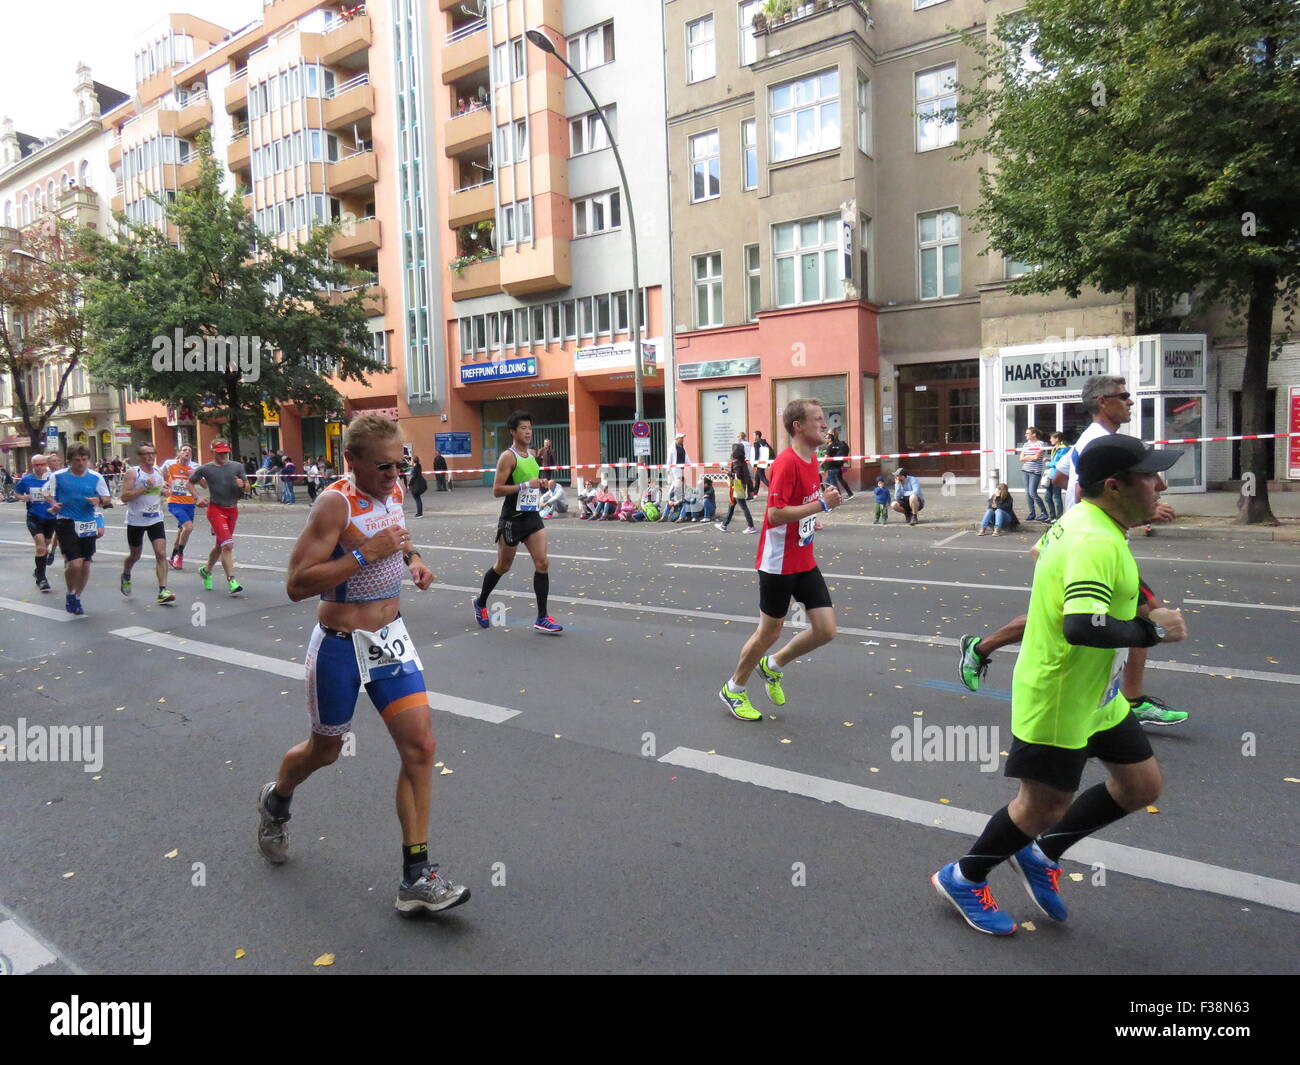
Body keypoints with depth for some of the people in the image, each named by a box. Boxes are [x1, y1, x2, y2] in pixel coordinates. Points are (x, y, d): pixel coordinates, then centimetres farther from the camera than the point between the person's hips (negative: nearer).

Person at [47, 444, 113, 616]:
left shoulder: (96, 477, 4)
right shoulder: (57, 476, -1)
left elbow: (108, 499, 8)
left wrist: (99, 501, -15)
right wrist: (53, 506, -14)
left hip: (88, 525, 3)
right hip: (67, 523, -3)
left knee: (86, 565, 9)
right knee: (74, 564, -15)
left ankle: (77, 598, 30)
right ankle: (70, 594, 13)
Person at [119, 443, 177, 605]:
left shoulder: (159, 472, 6)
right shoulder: (132, 473, -10)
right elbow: (124, 497, -17)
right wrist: (145, 487, -24)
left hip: (156, 519, 3)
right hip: (136, 520, -3)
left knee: (161, 554, -10)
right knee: (135, 555, 15)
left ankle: (162, 592, -12)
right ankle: (126, 576, 48)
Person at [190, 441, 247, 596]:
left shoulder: (237, 467, 4)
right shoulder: (205, 469, -4)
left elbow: (245, 489, 7)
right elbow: (191, 481, 11)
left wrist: (241, 485, -14)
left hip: (233, 510, 5)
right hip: (216, 509, -4)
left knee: (220, 545, 16)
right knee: (227, 545, -17)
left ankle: (206, 571, 39)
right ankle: (231, 581, -16)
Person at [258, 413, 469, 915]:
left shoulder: (393, 493, 2)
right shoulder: (335, 503, -20)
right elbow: (297, 585, -25)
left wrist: (413, 560, 5)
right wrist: (365, 554, -29)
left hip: (391, 639, 6)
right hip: (341, 647, -5)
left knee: (420, 747, -4)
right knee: (325, 750, 16)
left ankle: (417, 877, 5)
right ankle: (275, 801, 52)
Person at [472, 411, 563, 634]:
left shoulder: (531, 455, 11)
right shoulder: (508, 456, -12)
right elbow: (497, 491, -18)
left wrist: (543, 484, 4)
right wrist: (526, 485, -24)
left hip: (532, 516, 6)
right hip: (512, 519, -6)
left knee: (542, 563, -5)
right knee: (503, 566, 9)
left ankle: (542, 618, -2)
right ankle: (481, 603, 34)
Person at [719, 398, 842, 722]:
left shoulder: (812, 459, 8)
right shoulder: (786, 462, -20)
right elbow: (775, 513, -26)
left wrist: (826, 498, 4)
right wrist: (822, 504, -25)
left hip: (804, 560, 8)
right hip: (779, 563, -8)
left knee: (826, 629, 3)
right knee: (770, 631, 5)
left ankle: (773, 666, 27)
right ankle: (733, 689, 27)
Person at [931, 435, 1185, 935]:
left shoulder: (1083, 520, 3)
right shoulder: (1096, 542, -29)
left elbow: (1043, 552, 22)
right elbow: (1083, 627, -40)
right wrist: (1151, 630, -25)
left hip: (1097, 696, 10)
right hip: (1058, 701, -10)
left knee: (1142, 786, 18)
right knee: (1044, 807, 7)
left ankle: (1042, 854, 33)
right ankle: (963, 878, 29)